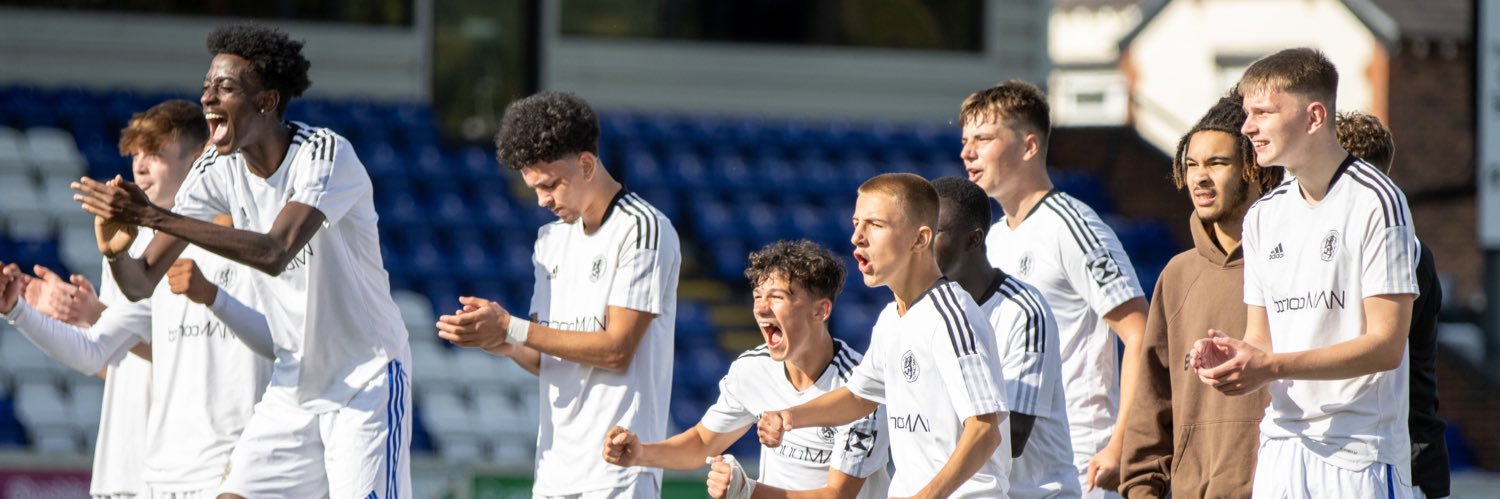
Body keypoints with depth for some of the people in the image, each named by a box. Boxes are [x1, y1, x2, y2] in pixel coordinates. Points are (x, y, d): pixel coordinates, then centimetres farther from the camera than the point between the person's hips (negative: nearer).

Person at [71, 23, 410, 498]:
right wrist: (115, 249, -29)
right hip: (292, 386, 6)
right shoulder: (217, 169, -3)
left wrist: (155, 217, -42)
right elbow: (142, 282, -4)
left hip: (367, 384, -6)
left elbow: (275, 253, -37)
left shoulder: (326, 155, -21)